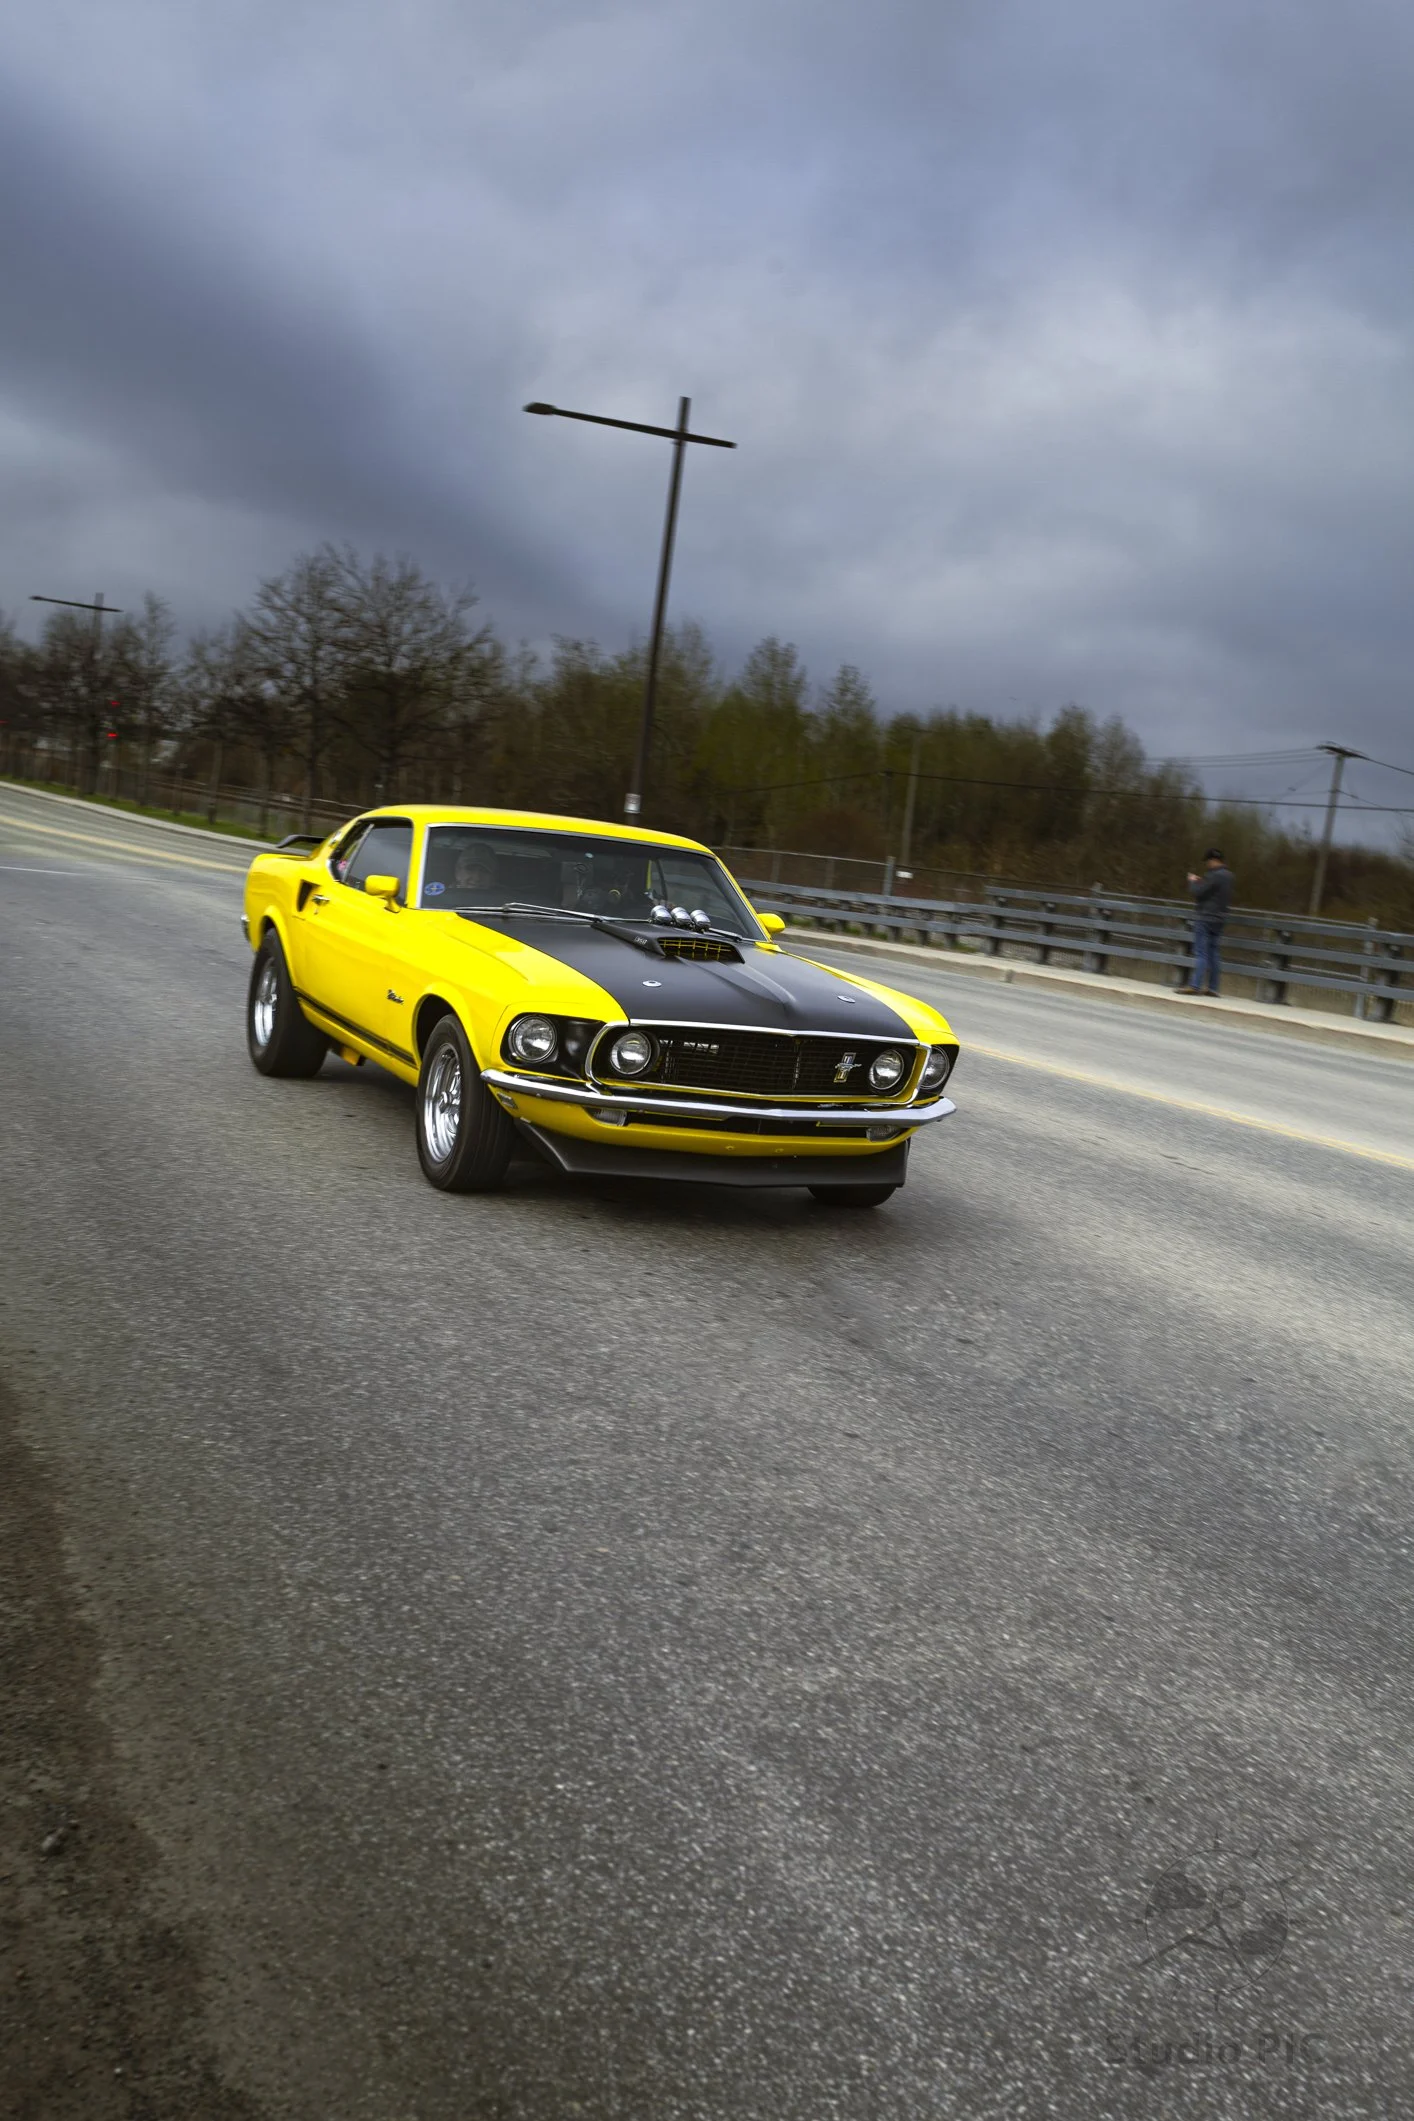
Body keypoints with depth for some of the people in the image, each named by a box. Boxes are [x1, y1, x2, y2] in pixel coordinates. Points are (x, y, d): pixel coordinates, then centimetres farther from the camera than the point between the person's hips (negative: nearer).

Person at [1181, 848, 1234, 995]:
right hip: (1218, 918, 9)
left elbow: (1198, 892, -16)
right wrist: (1201, 882, 12)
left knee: (1201, 953, -9)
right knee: (1212, 953, 11)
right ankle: (1212, 987, 12)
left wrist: (1193, 881, 2)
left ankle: (1196, 986, -12)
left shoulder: (1214, 875, -17)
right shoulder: (1228, 875, 13)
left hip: (1206, 918, -9)